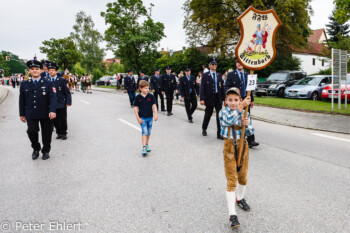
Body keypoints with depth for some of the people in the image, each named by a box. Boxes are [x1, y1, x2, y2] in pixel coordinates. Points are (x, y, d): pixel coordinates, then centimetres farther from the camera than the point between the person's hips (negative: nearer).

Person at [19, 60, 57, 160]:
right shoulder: (24, 84, 8)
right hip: (31, 114, 1)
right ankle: (36, 149, 22)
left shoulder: (48, 83, 0)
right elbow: (22, 100, 11)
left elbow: (53, 97, -9)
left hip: (45, 114, -1)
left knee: (46, 133, 7)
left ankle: (46, 151, 26)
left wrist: (52, 111, -22)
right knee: (31, 131, -5)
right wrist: (22, 114, 9)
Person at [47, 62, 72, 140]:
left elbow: (67, 92, -2)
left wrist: (68, 102, -10)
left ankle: (63, 133, 18)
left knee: (63, 120, 5)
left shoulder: (62, 80, -2)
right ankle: (59, 133, 21)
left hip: (61, 104, -2)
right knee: (55, 120, 7)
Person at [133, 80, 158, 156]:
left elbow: (154, 105, -2)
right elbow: (135, 108, -3)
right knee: (144, 132, -11)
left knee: (148, 133, 13)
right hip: (142, 118, -3)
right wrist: (138, 118, -8)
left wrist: (155, 114, -15)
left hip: (150, 117, 3)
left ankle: (147, 145, 31)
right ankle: (144, 148, -10)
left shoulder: (151, 96, -2)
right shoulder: (138, 97, -6)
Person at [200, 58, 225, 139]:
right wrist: (202, 99, -16)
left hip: (218, 98, 3)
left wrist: (224, 98, 4)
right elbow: (202, 87, -7)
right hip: (209, 98, -3)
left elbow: (222, 87, 8)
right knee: (208, 114, 10)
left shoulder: (219, 75, 10)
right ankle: (204, 129, 35)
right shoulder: (205, 75, -1)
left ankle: (219, 133, 4)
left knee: (219, 115, -2)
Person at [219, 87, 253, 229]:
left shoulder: (244, 113, 1)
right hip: (230, 147, -4)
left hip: (243, 145, 4)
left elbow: (250, 132, 2)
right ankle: (232, 214, -1)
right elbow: (229, 120, -32)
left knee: (243, 176, 18)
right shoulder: (223, 112, -9)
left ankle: (240, 198, 45)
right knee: (231, 181, -5)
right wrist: (241, 107, -37)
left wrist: (247, 125, -19)